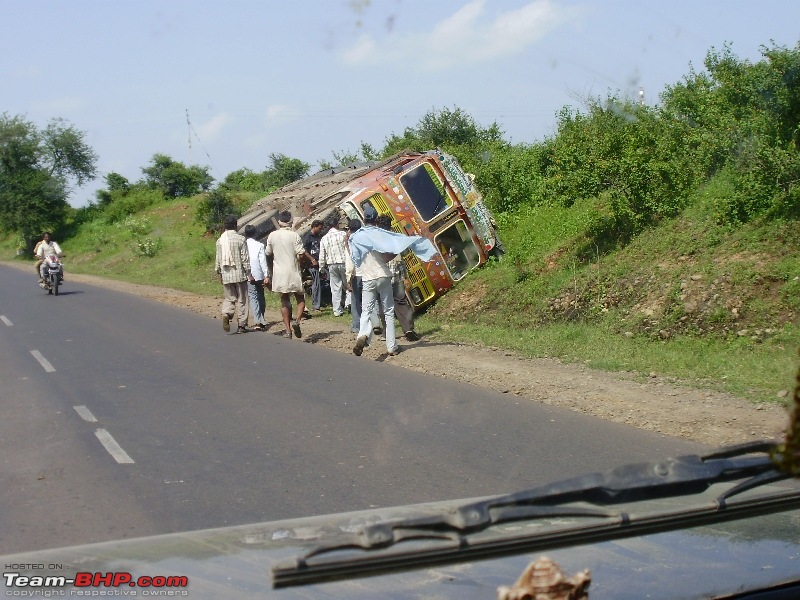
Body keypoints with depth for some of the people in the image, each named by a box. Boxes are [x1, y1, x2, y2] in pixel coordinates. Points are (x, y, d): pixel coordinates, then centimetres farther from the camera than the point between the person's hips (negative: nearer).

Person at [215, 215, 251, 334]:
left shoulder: (220, 240, 2)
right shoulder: (241, 239, -8)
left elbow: (218, 259, 7)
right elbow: (245, 258, -8)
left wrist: (219, 273, 18)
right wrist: (248, 273, 0)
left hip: (226, 275, 3)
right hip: (239, 275, -3)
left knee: (229, 298, 12)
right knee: (241, 300, 6)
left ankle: (226, 314, -16)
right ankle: (241, 325, 8)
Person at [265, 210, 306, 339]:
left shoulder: (272, 236, 0)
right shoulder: (294, 235, -10)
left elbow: (268, 253, 9)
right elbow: (301, 254, -13)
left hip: (279, 273, 3)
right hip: (293, 272, -3)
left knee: (285, 301, 11)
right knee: (300, 299, 11)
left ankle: (288, 330, 9)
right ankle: (297, 320, -14)